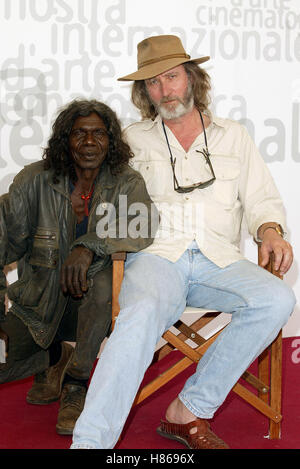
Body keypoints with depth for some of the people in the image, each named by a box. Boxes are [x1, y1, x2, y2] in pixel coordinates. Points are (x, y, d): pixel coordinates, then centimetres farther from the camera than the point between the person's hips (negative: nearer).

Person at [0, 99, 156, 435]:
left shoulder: (127, 183, -6)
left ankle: (76, 383, -15)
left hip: (95, 305, -2)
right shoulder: (36, 180, -4)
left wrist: (89, 246, -43)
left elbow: (141, 228, -24)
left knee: (102, 278, -35)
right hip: (39, 303, 2)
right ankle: (53, 357, 22)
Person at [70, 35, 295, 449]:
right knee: (142, 313, -36)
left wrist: (270, 230, -3)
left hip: (219, 260, 2)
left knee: (277, 299, -29)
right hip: (157, 256, -2)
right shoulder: (133, 140, 19)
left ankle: (189, 412, -24)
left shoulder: (233, 136, 21)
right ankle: (90, 440, -43)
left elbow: (261, 198, 19)